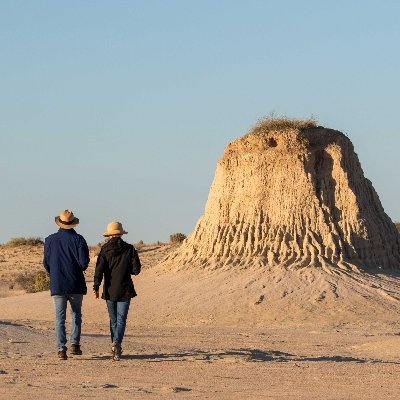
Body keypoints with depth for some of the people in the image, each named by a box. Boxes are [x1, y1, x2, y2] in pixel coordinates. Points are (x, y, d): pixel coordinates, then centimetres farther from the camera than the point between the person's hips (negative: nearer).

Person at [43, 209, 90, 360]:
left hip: (57, 285, 1)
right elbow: (84, 262, -12)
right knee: (76, 314, 16)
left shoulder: (50, 240, 0)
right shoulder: (78, 239, -6)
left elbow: (46, 263, 5)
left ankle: (61, 349, -6)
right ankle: (74, 344, 7)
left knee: (60, 317, 3)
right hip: (76, 285, -1)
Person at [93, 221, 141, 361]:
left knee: (113, 320, 14)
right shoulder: (129, 249, -3)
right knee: (121, 319, -3)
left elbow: (99, 269, -10)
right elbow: (136, 270, -2)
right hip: (124, 290, -1)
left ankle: (115, 348, 19)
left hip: (109, 290, 1)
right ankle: (117, 343, -26)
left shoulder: (105, 249, -2)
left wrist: (96, 287, -7)